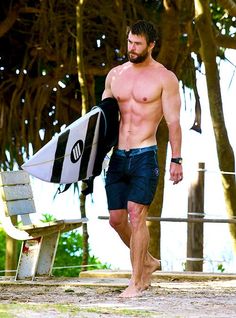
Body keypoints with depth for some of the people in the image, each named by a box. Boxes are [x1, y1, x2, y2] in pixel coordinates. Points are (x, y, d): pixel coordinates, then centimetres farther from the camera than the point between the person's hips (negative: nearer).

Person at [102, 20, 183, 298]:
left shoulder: (164, 78, -3)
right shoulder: (115, 74, 12)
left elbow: (173, 122, -4)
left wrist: (176, 160, -9)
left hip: (145, 155, -6)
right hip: (117, 156, 6)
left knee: (136, 216, -12)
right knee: (116, 219, 6)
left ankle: (137, 282, -6)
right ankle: (147, 262, 28)